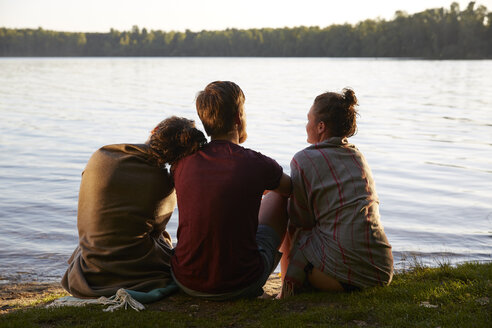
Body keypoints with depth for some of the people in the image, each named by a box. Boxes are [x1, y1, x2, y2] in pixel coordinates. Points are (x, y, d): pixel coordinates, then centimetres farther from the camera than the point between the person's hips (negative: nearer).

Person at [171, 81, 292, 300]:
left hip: (187, 284, 3)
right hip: (242, 287, -3)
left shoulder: (183, 162, -3)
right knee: (278, 198, 18)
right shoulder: (256, 164, -11)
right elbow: (292, 189, 12)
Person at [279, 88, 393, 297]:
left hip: (344, 276, -7)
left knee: (289, 231, 15)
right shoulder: (358, 157, 14)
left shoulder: (304, 160, -5)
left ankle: (287, 295, 26)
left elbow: (300, 223, -2)